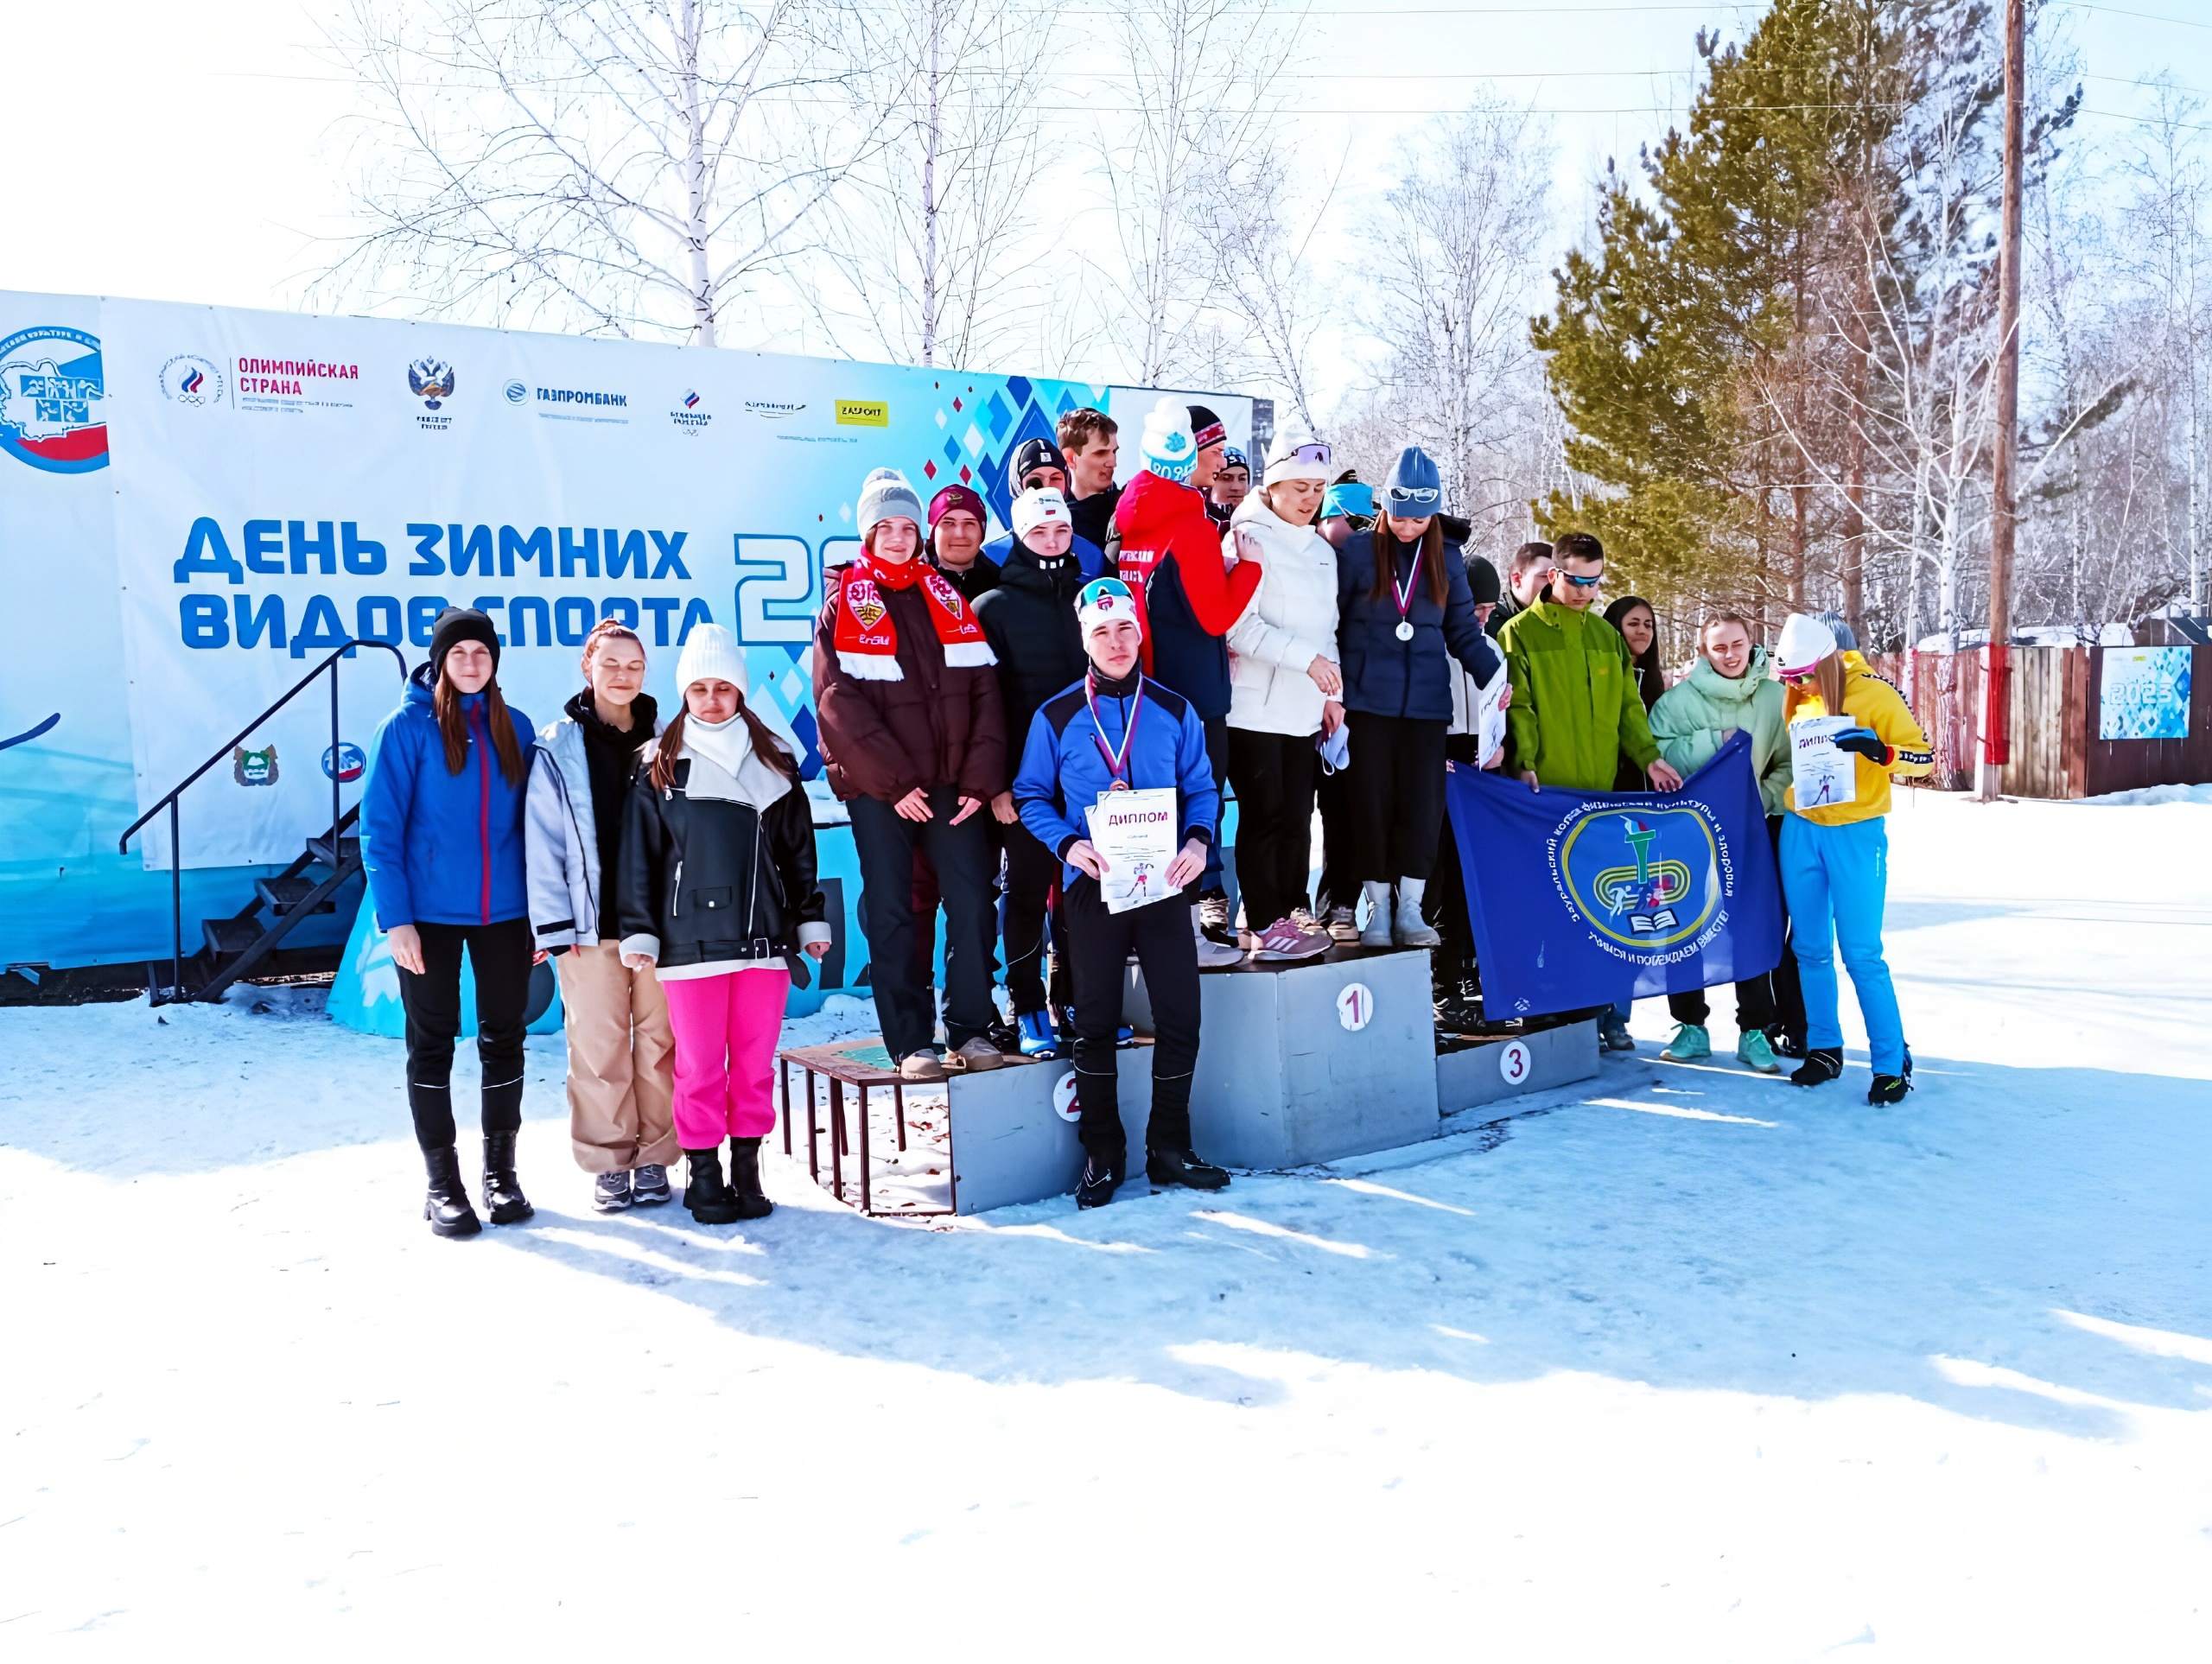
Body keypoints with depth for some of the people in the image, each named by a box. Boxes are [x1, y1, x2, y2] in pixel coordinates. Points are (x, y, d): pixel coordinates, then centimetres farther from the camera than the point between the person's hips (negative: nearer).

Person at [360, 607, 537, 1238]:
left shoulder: (516, 728, 6)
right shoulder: (408, 726, -5)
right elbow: (380, 828, -8)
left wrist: (543, 912, 5)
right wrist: (395, 917, -13)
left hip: (504, 913, 3)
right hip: (430, 914, -3)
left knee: (504, 1039, 10)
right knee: (432, 1044, 6)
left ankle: (501, 1172, 23)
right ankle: (442, 1183, 17)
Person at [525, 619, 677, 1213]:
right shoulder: (558, 749, 2)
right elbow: (543, 842, -1)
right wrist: (554, 925, -7)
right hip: (590, 922, -2)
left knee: (659, 1039, 5)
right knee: (599, 1042, 2)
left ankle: (654, 1157, 16)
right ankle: (609, 1162, 14)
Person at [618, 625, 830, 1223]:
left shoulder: (773, 764, 11)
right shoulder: (662, 770, 4)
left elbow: (799, 849, 14)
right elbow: (639, 856, 4)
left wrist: (811, 921, 12)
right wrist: (638, 933, -2)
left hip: (763, 937, 2)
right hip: (691, 942, -2)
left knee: (756, 1060, 6)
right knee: (699, 1062, 2)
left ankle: (747, 1168, 17)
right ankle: (702, 1172, 13)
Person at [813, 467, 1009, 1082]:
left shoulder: (947, 599, 13)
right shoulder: (844, 603, 4)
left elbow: (984, 691, 6)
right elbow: (840, 703, -7)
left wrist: (980, 778, -5)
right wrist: (894, 781, -14)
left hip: (951, 782, 3)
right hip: (876, 785, -2)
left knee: (972, 902, -3)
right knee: (890, 912, 1)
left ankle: (970, 1028, 11)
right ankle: (912, 1042, 9)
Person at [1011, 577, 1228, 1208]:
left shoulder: (1174, 711, 7)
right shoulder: (1056, 717, 1)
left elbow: (1201, 788, 9)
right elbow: (1031, 796, 4)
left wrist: (1198, 840, -10)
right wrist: (1068, 844, -13)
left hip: (1164, 883, 2)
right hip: (1091, 887, -1)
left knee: (1180, 1018, 2)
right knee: (1095, 1024, 5)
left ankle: (1169, 1147, 18)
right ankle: (1102, 1155, 17)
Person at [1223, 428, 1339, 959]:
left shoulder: (1321, 550, 18)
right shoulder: (1248, 539, -6)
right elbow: (1238, 624, -16)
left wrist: (1331, 691, 13)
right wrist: (1307, 659, -19)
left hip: (1303, 709, 7)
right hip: (1254, 706, -7)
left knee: (1297, 817, 8)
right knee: (1265, 816, -4)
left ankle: (1290, 912, 17)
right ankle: (1265, 926, 2)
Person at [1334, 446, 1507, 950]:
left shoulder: (1447, 559, 9)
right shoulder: (1357, 552, 0)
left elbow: (1464, 631, 11)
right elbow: (1329, 624, 0)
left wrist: (1493, 675, -6)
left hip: (1426, 700, 2)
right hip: (1368, 698, -2)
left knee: (1423, 801, -1)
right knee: (1373, 800, 2)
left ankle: (1410, 909, 9)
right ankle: (1378, 909, 12)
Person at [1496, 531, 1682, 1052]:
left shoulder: (1607, 636, 17)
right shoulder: (1522, 632, 2)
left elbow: (1627, 705, 18)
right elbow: (1517, 705, -5)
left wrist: (1647, 755, 5)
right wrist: (1525, 761, -18)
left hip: (1601, 790, 5)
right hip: (1548, 790, -4)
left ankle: (1608, 1012, 12)